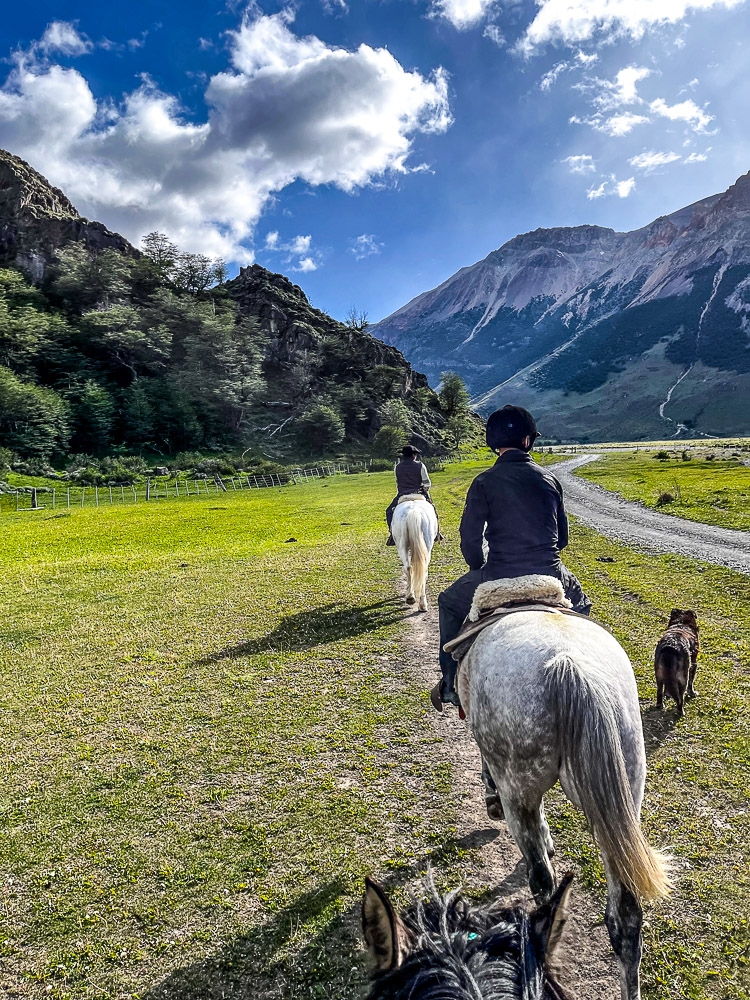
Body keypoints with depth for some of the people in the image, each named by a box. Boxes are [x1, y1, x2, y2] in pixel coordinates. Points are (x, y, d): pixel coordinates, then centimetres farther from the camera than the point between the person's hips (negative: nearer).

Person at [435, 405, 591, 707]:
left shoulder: (485, 482, -7)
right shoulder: (549, 478, 5)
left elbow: (470, 538, -8)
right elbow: (562, 536, 12)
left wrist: (482, 571, 11)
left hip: (499, 579, -3)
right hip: (550, 577, 3)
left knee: (450, 603, 26)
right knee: (581, 605, 37)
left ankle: (451, 683, 25)